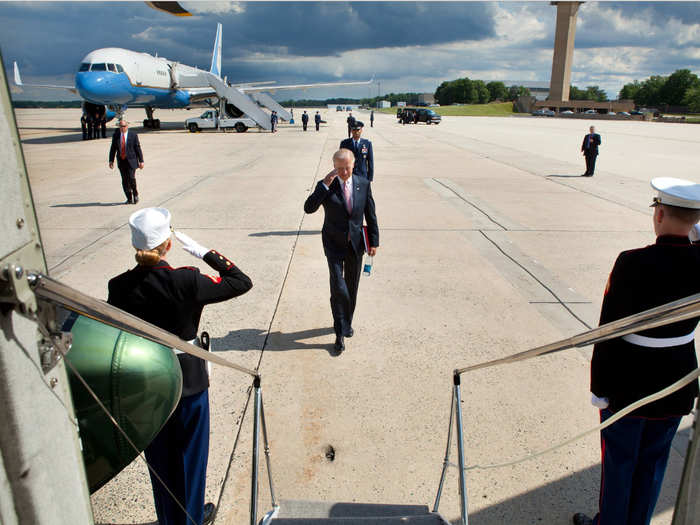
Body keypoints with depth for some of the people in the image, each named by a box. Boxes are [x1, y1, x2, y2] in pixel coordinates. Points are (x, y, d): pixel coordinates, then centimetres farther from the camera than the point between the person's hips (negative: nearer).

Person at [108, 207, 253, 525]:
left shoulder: (118, 287, -12)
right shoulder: (185, 282, -23)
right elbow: (242, 282, -15)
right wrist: (203, 252, -12)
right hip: (188, 383, -3)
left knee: (159, 457, 22)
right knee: (191, 452, 20)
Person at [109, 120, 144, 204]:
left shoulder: (133, 135, -2)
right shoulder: (115, 135, 6)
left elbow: (138, 148, -1)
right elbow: (113, 149, 9)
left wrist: (141, 161, -4)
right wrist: (111, 160, 4)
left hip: (131, 161, -3)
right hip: (121, 161, 3)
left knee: (131, 178, -14)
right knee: (124, 181, 3)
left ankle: (135, 194, 12)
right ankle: (129, 199, 12)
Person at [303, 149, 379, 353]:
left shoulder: (363, 184, -2)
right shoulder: (325, 186, -9)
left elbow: (370, 215, 5)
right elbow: (309, 208, -23)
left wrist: (374, 241, 5)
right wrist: (325, 185, -29)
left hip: (356, 244, 3)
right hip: (334, 244, -3)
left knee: (351, 288, 14)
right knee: (338, 288, -10)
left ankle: (347, 322, 36)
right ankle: (340, 332, 3)